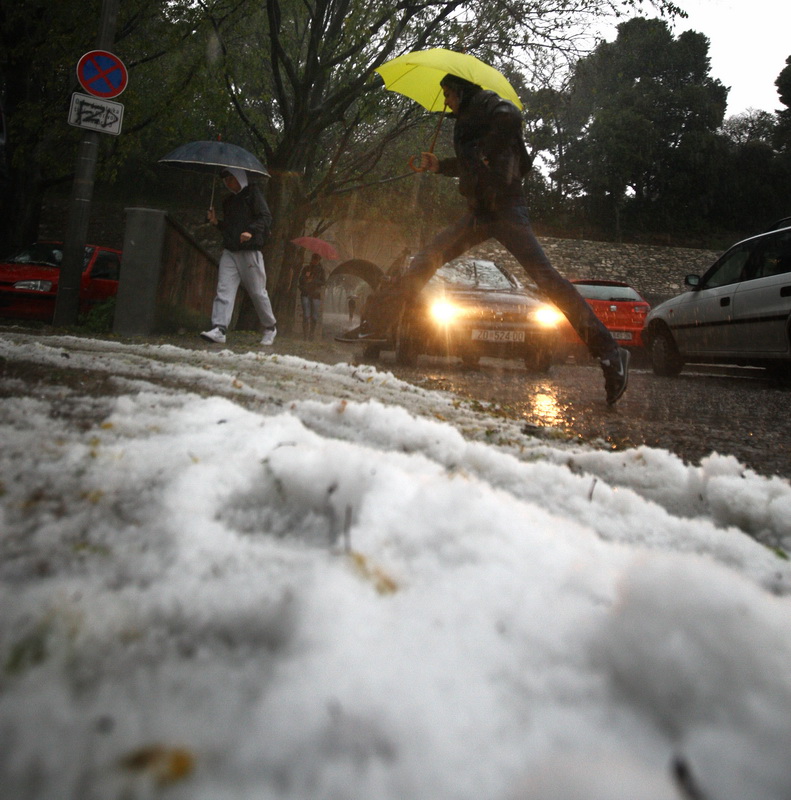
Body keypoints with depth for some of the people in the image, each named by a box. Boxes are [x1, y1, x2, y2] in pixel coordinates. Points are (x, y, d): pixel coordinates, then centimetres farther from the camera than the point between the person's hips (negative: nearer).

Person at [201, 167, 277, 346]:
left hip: (250, 250, -6)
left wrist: (251, 231, -24)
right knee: (224, 289, -10)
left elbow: (266, 218, -8)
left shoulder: (253, 193, 2)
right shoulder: (228, 200, 23)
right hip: (229, 251, 6)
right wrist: (216, 222, 10)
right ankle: (219, 329, -18)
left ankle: (270, 327, 18)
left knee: (257, 291, 1)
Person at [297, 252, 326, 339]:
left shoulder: (320, 270, 9)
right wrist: (306, 277, -13)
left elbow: (323, 281, -1)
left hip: (316, 295, 0)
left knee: (314, 317, -3)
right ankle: (305, 334, -9)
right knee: (306, 315, -10)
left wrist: (313, 280, -12)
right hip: (305, 294, 0)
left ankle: (311, 334, 6)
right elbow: (301, 280, 8)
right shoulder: (306, 268, 10)